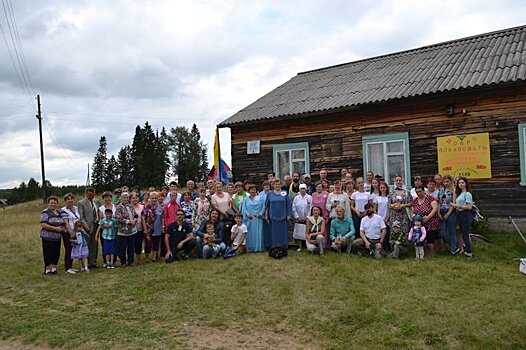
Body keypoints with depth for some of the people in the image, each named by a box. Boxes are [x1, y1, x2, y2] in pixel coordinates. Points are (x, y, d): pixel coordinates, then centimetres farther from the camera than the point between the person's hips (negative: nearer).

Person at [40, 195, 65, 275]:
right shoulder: (45, 212, -8)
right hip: (48, 237, -6)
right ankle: (47, 269, 13)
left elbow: (62, 223, 22)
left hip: (57, 237, 6)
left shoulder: (59, 212, 12)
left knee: (56, 253, 10)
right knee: (48, 254, 1)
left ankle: (54, 268, 22)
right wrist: (55, 228, -20)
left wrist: (63, 228, 1)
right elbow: (43, 225, -18)